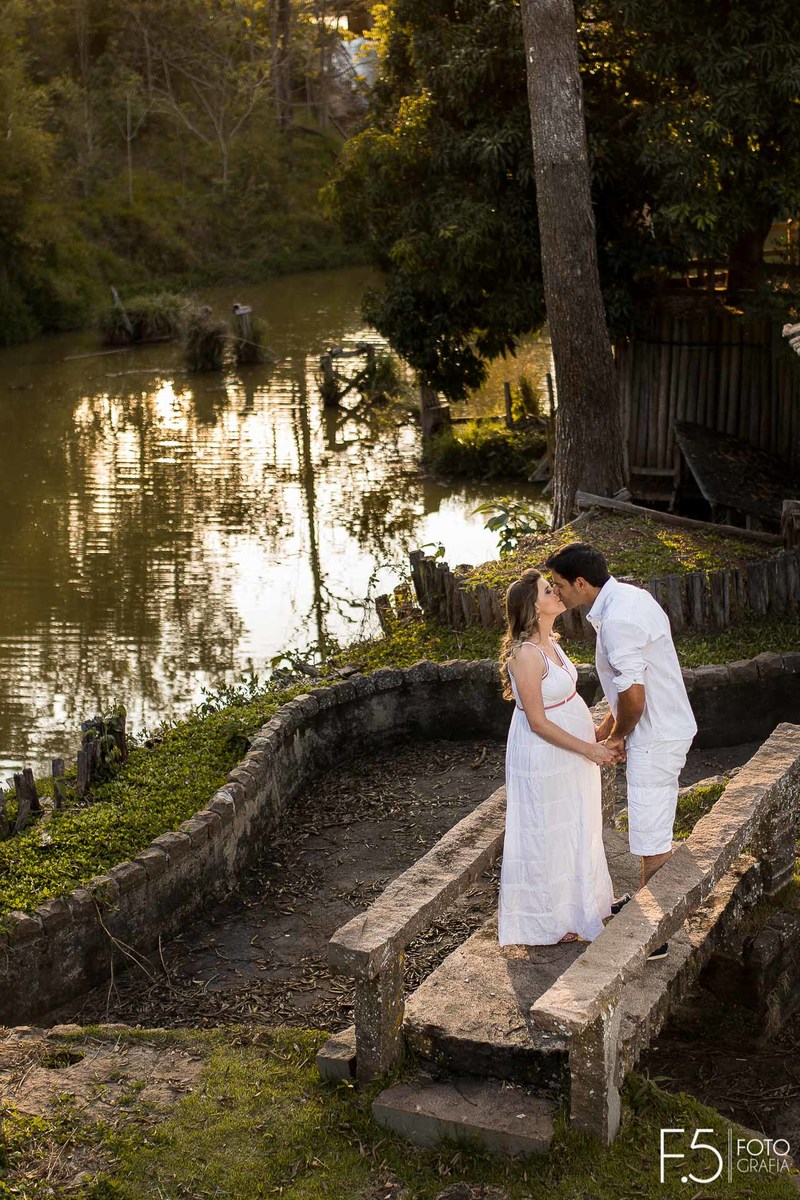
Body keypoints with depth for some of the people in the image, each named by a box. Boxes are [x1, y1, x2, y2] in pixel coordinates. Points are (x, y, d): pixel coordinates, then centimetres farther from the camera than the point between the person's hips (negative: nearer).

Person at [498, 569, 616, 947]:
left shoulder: (550, 642, 2)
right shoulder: (526, 655, -27)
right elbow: (538, 722, -24)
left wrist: (595, 731, 12)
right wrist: (588, 748, -20)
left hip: (570, 750, 9)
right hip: (544, 758, -9)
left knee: (577, 828, 22)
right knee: (547, 835, 7)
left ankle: (579, 902, 41)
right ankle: (548, 921, 23)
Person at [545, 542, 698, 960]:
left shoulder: (617, 620, -25)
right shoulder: (630, 596, 7)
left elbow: (632, 696, -25)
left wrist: (619, 736, -7)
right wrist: (607, 729, 16)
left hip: (655, 738, -10)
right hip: (664, 729, 10)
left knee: (651, 837, 0)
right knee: (652, 825, 24)